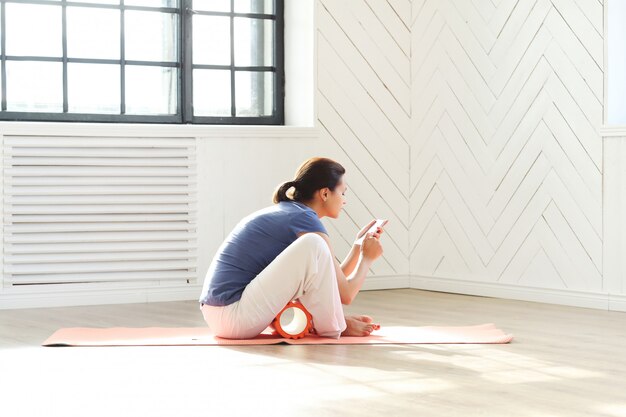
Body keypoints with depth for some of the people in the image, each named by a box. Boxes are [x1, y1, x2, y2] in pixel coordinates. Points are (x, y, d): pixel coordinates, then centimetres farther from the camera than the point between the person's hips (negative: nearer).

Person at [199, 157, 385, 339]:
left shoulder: (285, 212, 19)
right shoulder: (305, 220, -8)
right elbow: (345, 294, -5)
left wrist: (359, 245, 27)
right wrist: (367, 258, 12)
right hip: (233, 317, -10)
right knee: (311, 245, -18)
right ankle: (332, 327, -2)